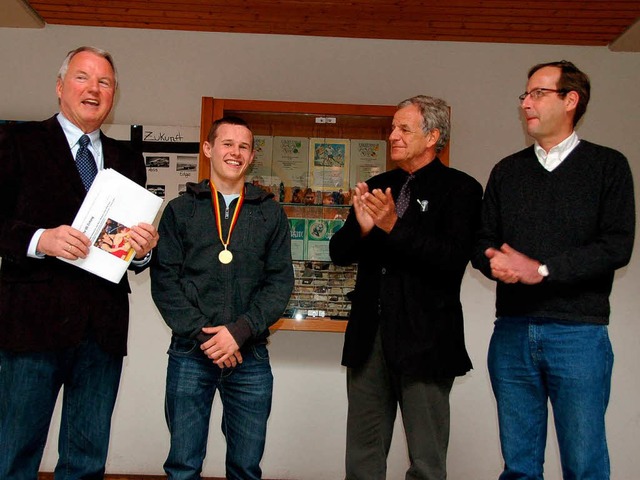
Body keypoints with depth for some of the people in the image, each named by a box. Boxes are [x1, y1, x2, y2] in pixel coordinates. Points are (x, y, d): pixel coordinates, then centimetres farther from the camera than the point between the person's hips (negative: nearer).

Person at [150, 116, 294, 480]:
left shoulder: (271, 213, 9)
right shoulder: (180, 210, 8)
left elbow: (280, 281, 3)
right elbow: (164, 279, 1)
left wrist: (240, 331, -10)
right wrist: (202, 334, -10)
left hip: (250, 356, 1)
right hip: (190, 354, 0)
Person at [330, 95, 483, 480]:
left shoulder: (460, 188, -3)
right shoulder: (378, 186, 13)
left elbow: (454, 258, -16)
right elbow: (339, 252, 10)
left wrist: (394, 226, -23)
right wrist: (362, 227, -10)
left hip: (424, 339, -5)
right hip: (369, 336, 5)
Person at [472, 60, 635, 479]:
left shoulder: (607, 166, 4)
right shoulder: (506, 171, 14)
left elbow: (617, 246, -7)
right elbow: (483, 244, 11)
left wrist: (541, 269, -14)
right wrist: (498, 263, -12)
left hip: (579, 333, -3)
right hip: (512, 332, 4)